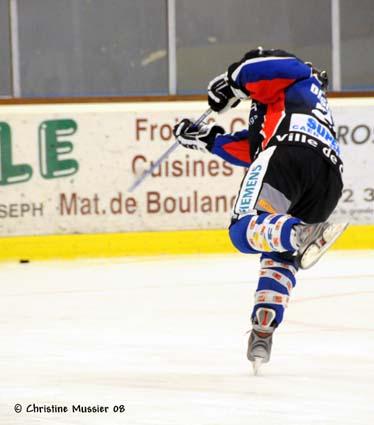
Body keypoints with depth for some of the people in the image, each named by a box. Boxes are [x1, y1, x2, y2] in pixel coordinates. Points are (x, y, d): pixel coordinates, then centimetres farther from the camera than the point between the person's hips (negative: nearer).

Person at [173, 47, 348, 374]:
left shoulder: (297, 82, 25)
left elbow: (274, 65, 0)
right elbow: (252, 151, 40)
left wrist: (232, 81, 9)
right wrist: (207, 139, 43)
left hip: (292, 151, -8)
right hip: (330, 178, 8)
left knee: (245, 230, -21)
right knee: (279, 259, 14)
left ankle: (298, 235, -51)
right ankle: (263, 333, -2)